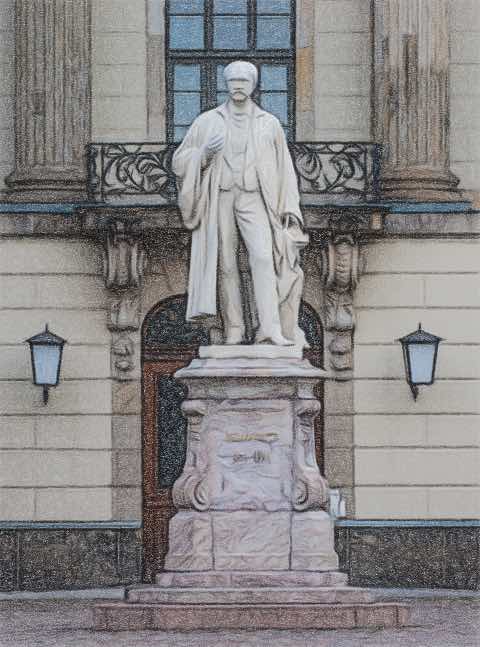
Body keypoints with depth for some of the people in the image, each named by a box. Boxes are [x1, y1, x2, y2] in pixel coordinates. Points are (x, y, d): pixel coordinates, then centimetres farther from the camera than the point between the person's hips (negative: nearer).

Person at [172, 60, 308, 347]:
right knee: (226, 265, -3)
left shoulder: (269, 124, 12)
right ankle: (234, 332, 0)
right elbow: (180, 161, 12)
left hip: (253, 199, -1)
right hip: (219, 199, 1)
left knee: (263, 257, -19)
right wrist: (204, 153, -9)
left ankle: (271, 329, -28)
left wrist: (290, 208, 2)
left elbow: (284, 169, 13)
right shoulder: (207, 122, 10)